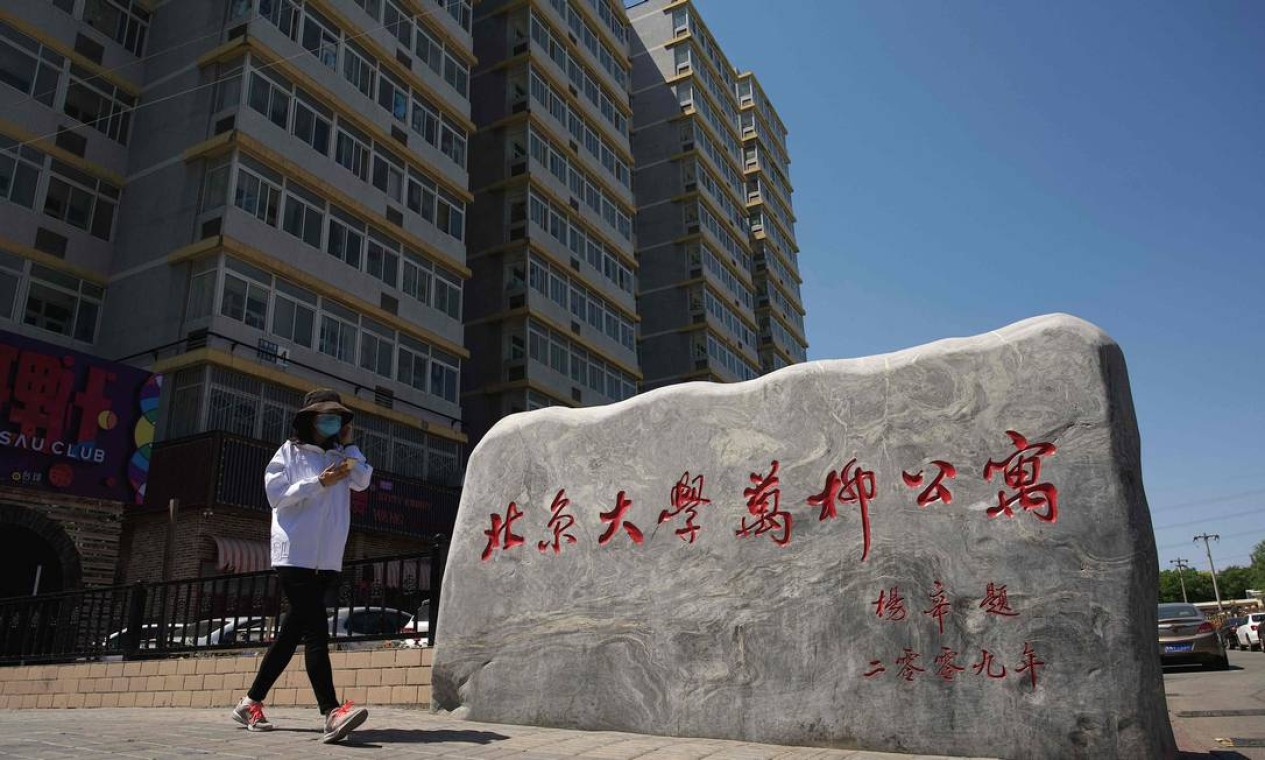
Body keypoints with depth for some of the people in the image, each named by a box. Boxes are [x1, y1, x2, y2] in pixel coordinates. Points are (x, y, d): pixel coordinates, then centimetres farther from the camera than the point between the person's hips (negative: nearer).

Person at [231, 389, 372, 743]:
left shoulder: (341, 456, 16)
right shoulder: (290, 451, 4)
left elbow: (362, 481, -1)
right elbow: (276, 494, -6)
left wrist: (349, 444, 2)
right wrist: (320, 483, -15)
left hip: (327, 558, 6)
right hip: (295, 554, -6)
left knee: (292, 631, 10)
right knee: (316, 629, -15)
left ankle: (251, 703, 23)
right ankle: (332, 713, -21)